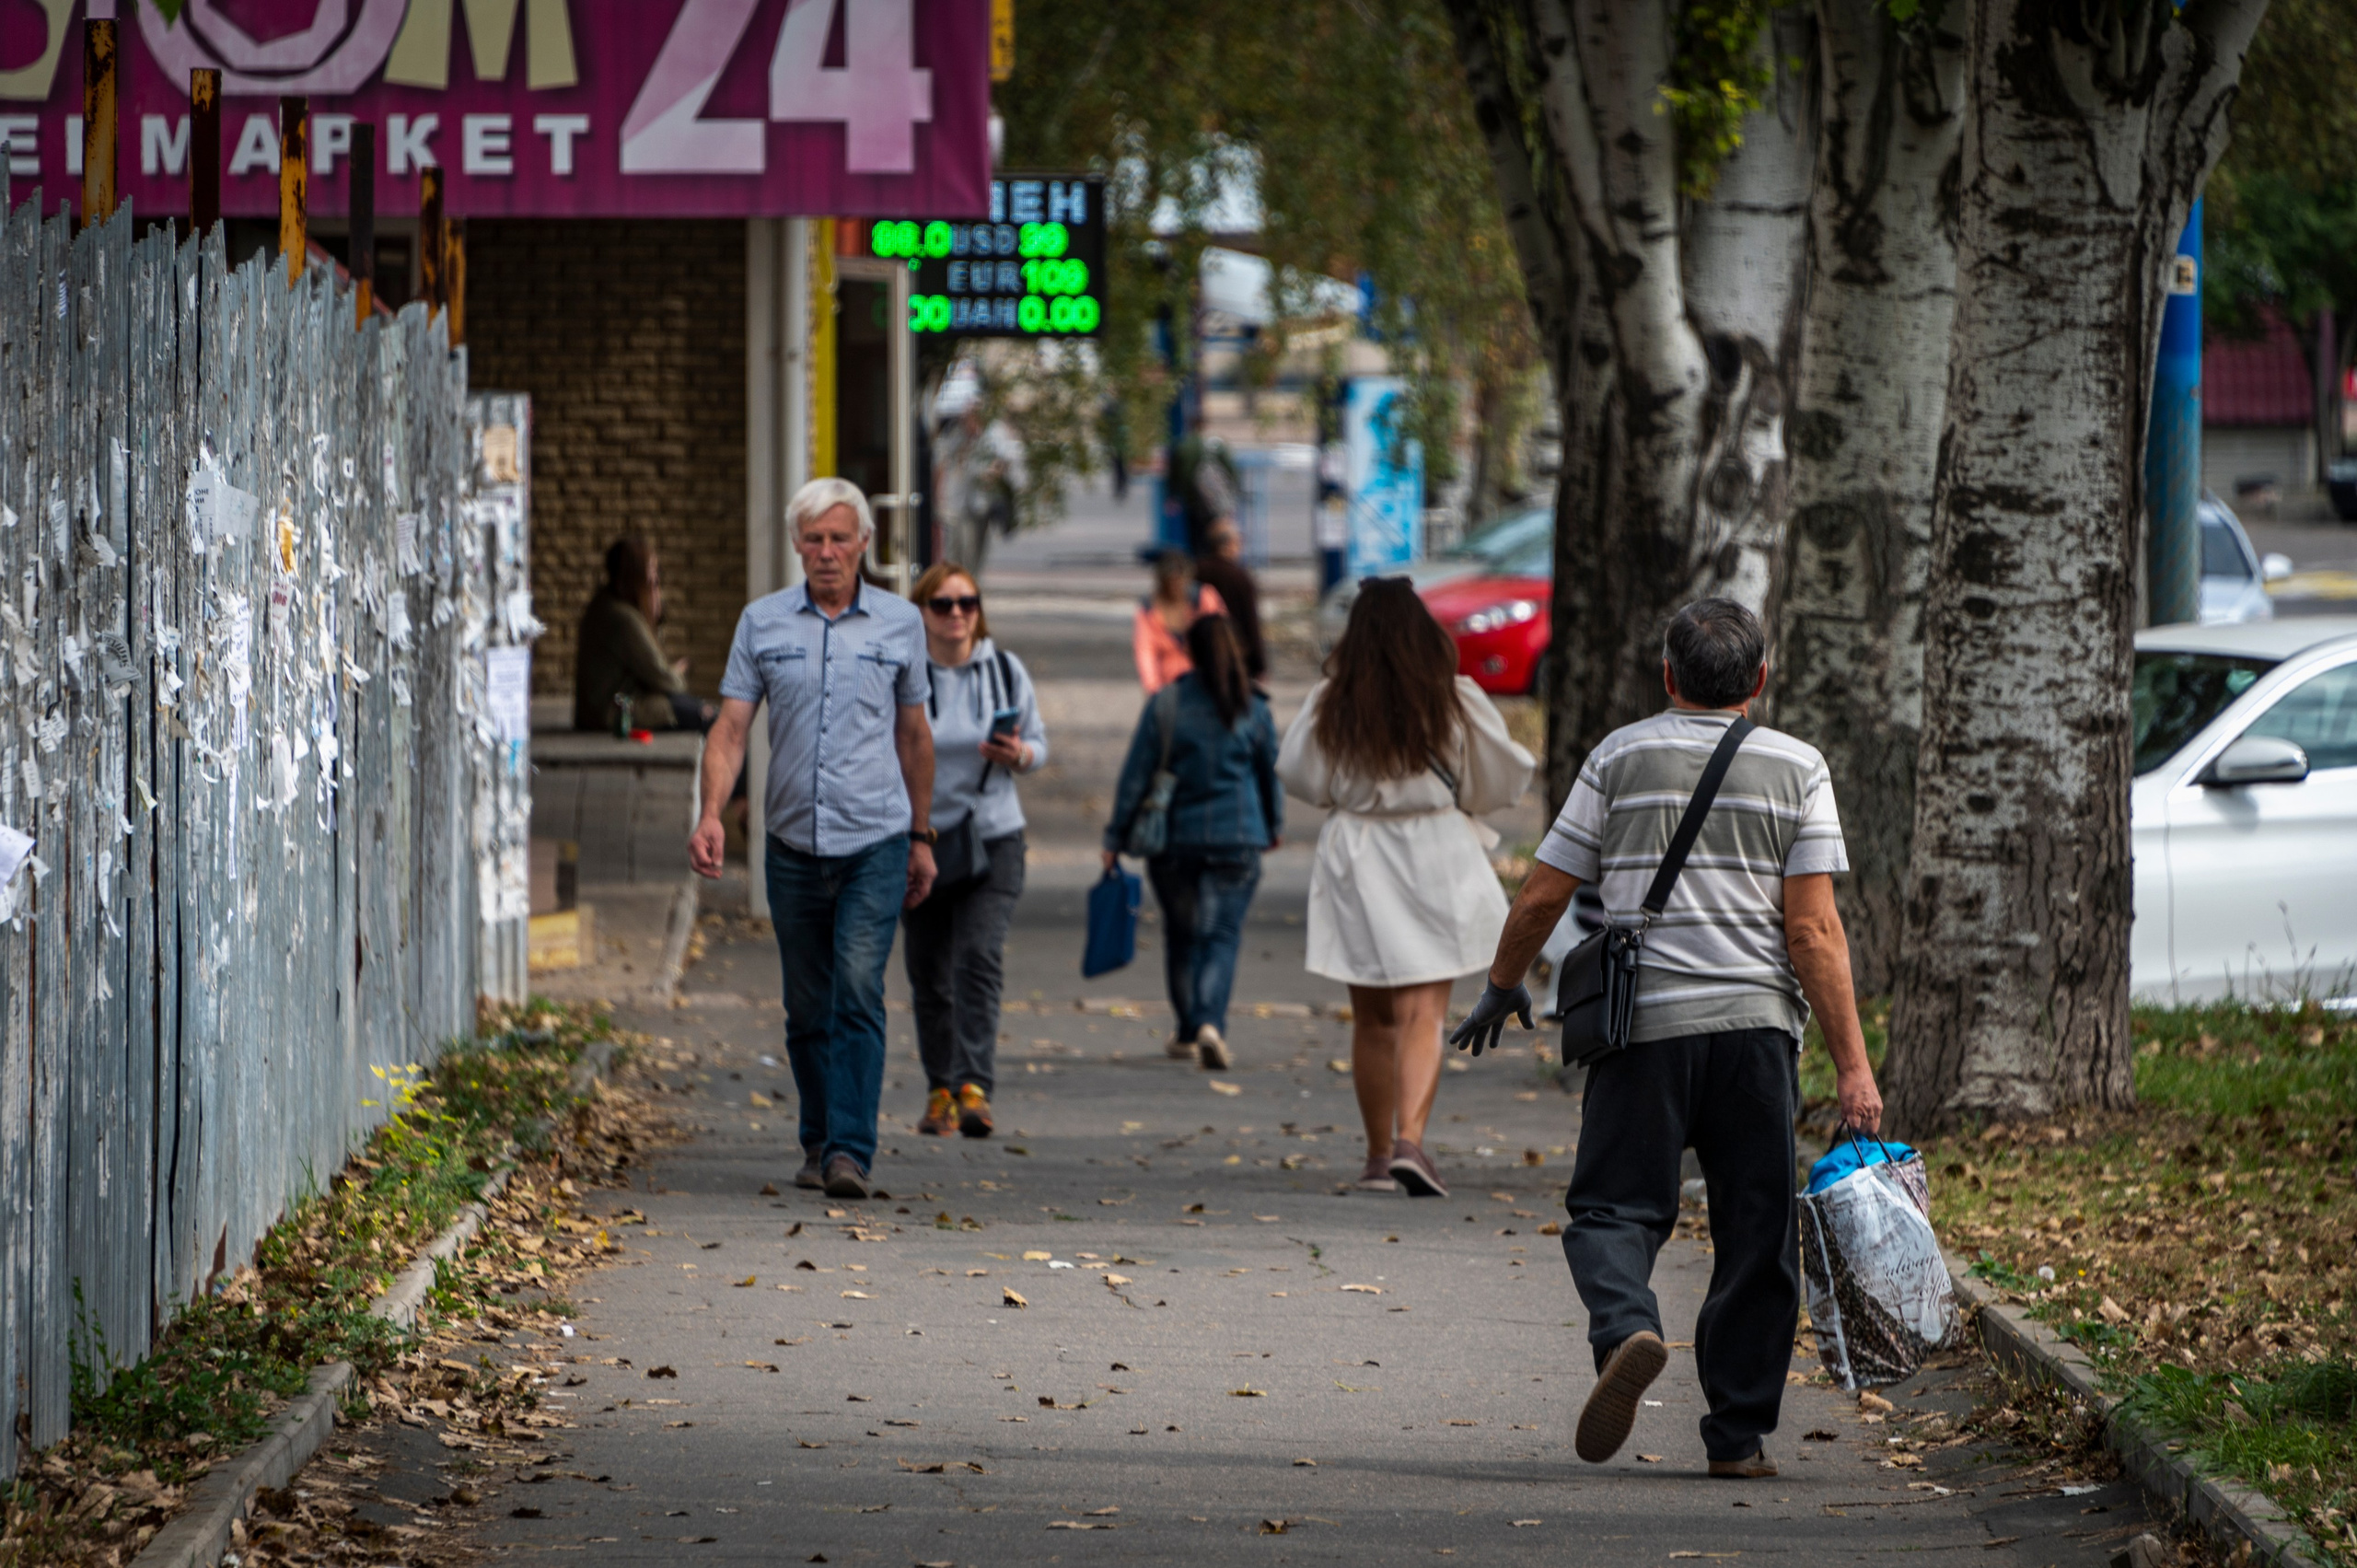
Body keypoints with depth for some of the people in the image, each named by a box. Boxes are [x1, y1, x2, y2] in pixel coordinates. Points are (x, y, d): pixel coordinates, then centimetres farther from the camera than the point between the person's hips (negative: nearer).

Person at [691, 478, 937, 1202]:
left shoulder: (899, 622, 4)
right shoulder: (762, 622, 4)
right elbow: (731, 726, 0)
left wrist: (921, 836, 17)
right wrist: (711, 813, -16)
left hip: (875, 842, -2)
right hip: (793, 843, 2)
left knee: (859, 993, -15)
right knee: (806, 1007, 10)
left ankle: (851, 1149, -19)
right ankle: (818, 1142, 25)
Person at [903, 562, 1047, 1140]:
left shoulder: (1006, 671, 4)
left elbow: (1037, 742, 13)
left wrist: (1019, 756, -11)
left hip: (993, 838, 0)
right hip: (919, 839, 0)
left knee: (980, 957, -16)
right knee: (929, 973, 5)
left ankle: (974, 1086, -21)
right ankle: (939, 1088, 21)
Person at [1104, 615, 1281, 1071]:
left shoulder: (1165, 704, -5)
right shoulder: (1253, 709, -1)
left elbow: (1136, 774, -4)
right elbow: (1271, 773, 10)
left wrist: (1115, 837, 2)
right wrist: (1275, 826, 28)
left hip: (1173, 839, 0)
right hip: (1236, 839, 0)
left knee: (1181, 934, 15)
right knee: (1223, 934, -3)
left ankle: (1189, 1032, 24)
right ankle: (1210, 1021, -24)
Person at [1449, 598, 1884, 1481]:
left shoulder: (1621, 757, 5)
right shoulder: (1796, 769, 4)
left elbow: (1543, 895, 6)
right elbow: (1814, 929, -3)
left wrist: (1502, 986, 24)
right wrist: (1852, 1066, -3)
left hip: (1643, 1022, 0)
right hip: (1757, 1021, 0)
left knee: (1615, 1207, 4)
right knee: (1755, 1233, 8)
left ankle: (1625, 1329, -27)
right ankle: (1738, 1433, 9)